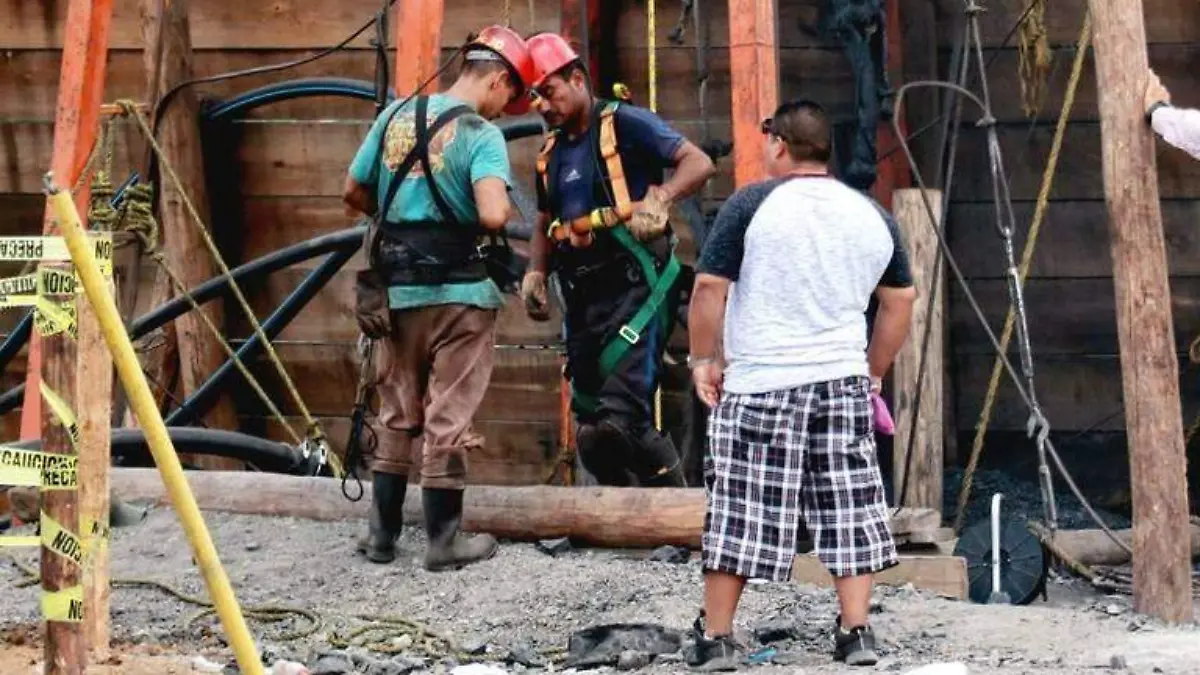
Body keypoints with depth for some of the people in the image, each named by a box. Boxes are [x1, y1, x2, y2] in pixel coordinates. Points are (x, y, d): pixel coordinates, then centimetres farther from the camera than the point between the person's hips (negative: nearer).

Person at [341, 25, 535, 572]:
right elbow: (492, 215, -27)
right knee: (448, 418, 3)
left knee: (396, 415, 16)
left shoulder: (396, 115, 5)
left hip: (396, 287, 5)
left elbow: (354, 193, 12)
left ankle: (382, 534, 20)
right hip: (457, 290, -5)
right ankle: (444, 541, 9)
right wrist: (505, 207, -4)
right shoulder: (481, 135, -12)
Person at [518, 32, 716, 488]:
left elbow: (699, 163, -14)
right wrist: (535, 273, 9)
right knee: (591, 422, 8)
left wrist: (660, 198, -31)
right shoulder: (552, 152, 17)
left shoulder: (625, 124, -5)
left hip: (634, 285, -8)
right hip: (584, 295, 8)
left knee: (617, 422, -21)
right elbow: (545, 225, 27)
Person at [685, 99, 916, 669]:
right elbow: (901, 301, 15)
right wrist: (873, 371, 23)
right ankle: (856, 633, 7)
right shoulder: (871, 215, 10)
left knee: (740, 513, 2)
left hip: (759, 382, -4)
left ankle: (716, 638, 7)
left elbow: (709, 287, -9)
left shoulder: (752, 204, -5)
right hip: (843, 380, 4)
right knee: (849, 507, 9)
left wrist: (704, 359, 2)